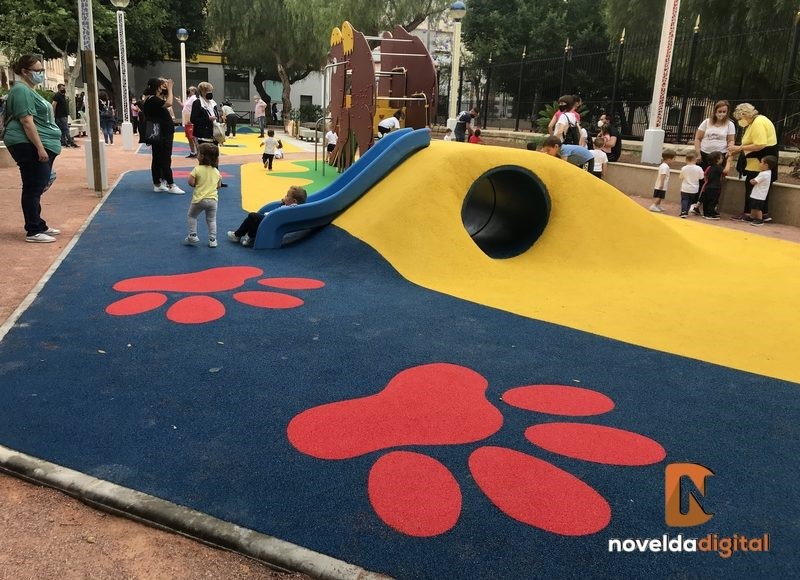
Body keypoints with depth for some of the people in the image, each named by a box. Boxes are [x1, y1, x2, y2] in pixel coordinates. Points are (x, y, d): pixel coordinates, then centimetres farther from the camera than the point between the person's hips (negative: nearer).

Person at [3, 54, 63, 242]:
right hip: (30, 147, -10)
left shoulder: (29, 91, 21)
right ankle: (33, 232, -3)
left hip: (41, 146, 10)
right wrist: (40, 148, -23)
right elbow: (27, 122, -19)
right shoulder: (21, 91, -11)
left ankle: (39, 225, 25)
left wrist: (44, 148, 27)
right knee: (33, 188, -7)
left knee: (36, 188, 16)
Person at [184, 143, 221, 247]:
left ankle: (193, 236, 12)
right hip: (212, 199, 3)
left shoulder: (197, 169, -11)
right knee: (211, 219, 15)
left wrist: (197, 185, 5)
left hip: (199, 199, -3)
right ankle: (212, 240, 10)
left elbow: (191, 182, -14)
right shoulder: (216, 171, 3)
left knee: (191, 216, 17)